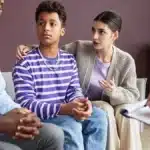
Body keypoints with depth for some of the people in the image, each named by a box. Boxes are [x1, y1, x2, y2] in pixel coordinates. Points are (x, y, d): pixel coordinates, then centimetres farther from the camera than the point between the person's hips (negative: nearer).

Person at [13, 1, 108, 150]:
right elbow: (26, 104, -18)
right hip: (38, 118, -5)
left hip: (65, 114, 6)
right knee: (71, 124, -32)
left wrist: (82, 102, -20)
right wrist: (63, 108, -31)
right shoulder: (25, 64, -11)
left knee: (98, 115, -18)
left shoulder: (70, 60, 9)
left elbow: (74, 91, 6)